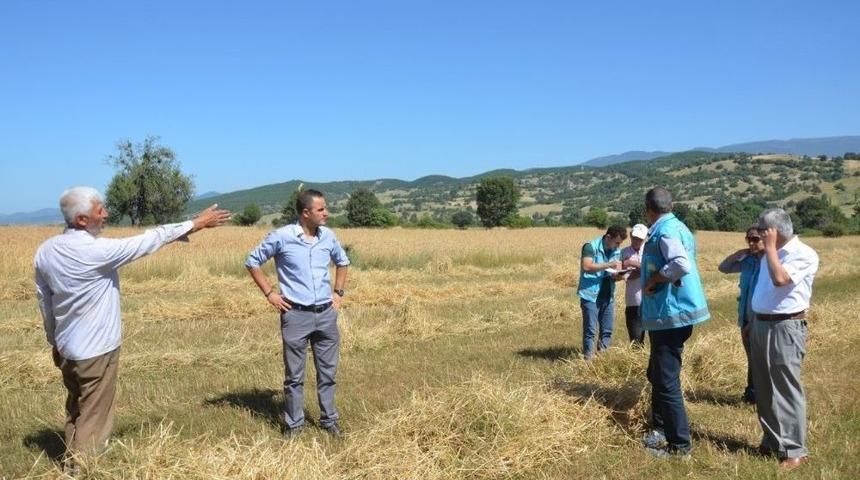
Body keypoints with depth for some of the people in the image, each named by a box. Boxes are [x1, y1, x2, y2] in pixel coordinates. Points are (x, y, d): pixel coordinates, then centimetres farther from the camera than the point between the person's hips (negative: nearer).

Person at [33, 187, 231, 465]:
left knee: (75, 410, 23)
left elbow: (44, 301, 9)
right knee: (93, 417, 6)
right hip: (96, 349, -8)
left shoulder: (45, 251, -1)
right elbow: (150, 240, -18)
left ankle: (72, 463, 35)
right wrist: (196, 223, -9)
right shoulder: (98, 251, -24)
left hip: (66, 348, 8)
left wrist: (55, 342, 22)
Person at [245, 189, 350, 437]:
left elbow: (342, 261, 23)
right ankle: (294, 424, 21)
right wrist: (269, 293, -3)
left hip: (326, 314, 4)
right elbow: (252, 262, 1)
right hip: (296, 315, -4)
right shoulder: (282, 236, -9)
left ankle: (329, 420, 27)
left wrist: (338, 292, 13)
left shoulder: (328, 236, 3)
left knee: (328, 372, 12)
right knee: (294, 375, 7)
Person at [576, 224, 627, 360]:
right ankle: (588, 358, 4)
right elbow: (586, 267, -22)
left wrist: (618, 275, -10)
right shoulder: (591, 246, -10)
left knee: (607, 330, 11)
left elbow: (616, 273, 14)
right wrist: (608, 265, -23)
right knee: (590, 330, -3)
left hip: (608, 296, 7)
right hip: (591, 295, -6)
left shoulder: (617, 252, 10)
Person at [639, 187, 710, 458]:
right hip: (671, 313, 11)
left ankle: (680, 444, 6)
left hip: (670, 315, -11)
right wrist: (644, 269, 25)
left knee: (667, 381, -3)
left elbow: (682, 264, -34)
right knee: (657, 375, 21)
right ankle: (660, 428, 34)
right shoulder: (677, 227, 13)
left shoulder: (665, 231, -18)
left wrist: (653, 280, -22)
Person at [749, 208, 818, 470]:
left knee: (786, 390, -4)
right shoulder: (772, 253, 16)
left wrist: (770, 247, -15)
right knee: (764, 389, 13)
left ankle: (794, 450, 4)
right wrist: (753, 323, 20)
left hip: (785, 328, -9)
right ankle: (772, 441, 25)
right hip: (761, 325, 9)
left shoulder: (803, 254, -11)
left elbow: (780, 279, -27)